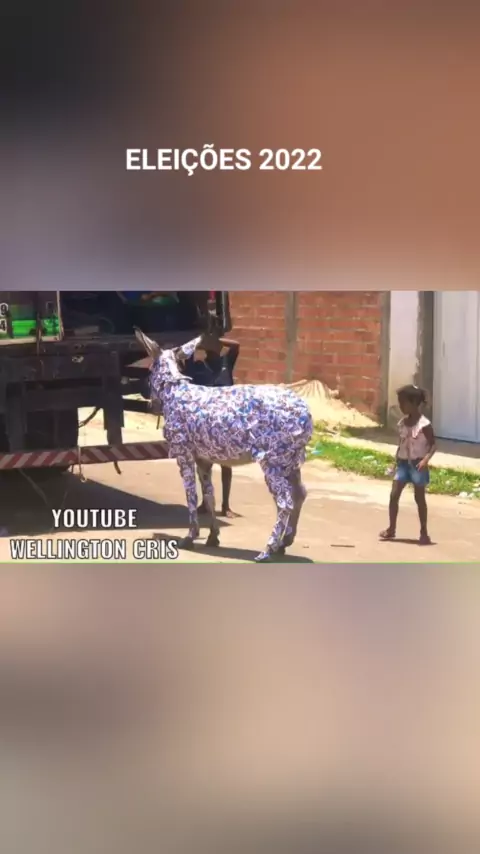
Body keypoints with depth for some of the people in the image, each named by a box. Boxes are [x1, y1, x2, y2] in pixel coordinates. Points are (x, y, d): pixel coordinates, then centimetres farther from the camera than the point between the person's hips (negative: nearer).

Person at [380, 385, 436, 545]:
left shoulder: (424, 424, -15)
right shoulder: (402, 423, 6)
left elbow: (433, 445, -14)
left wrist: (426, 459, -28)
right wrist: (396, 462, 11)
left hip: (417, 464, -6)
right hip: (403, 463, 6)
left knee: (419, 498, 1)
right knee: (394, 495, 1)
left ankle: (424, 532, 10)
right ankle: (391, 529, 12)